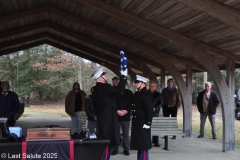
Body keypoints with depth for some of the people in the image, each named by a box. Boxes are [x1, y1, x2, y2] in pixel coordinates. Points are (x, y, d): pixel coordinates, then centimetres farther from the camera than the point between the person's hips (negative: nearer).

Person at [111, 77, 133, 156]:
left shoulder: (129, 92, 7)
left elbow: (132, 104, 3)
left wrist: (126, 111, -9)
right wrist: (117, 111, -14)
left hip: (126, 116, 1)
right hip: (116, 116, -1)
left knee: (126, 134, 5)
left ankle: (126, 149, 15)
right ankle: (115, 149, 13)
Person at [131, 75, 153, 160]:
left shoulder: (145, 94, -14)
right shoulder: (136, 94, 14)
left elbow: (150, 110, -19)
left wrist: (148, 123, -20)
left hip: (143, 124, -9)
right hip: (137, 124, 9)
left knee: (143, 145, -2)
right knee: (139, 144, 15)